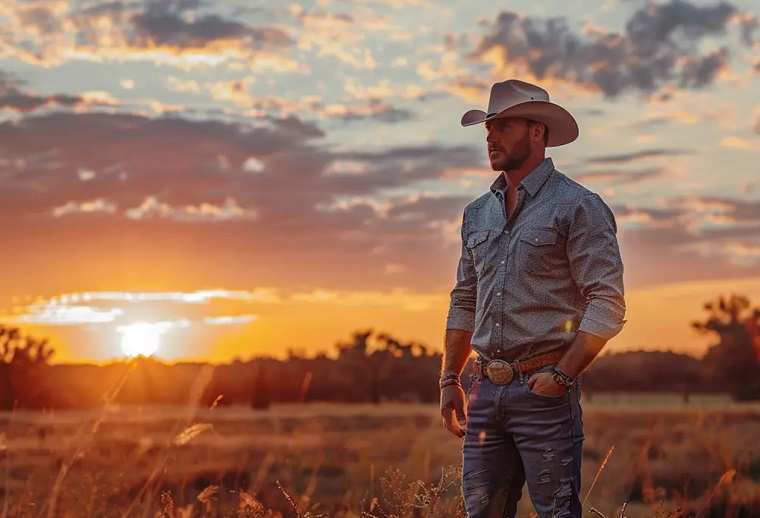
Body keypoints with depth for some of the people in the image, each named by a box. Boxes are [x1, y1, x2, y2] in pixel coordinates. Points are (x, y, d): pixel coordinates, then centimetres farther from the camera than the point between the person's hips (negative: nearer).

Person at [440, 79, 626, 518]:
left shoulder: (577, 206, -4)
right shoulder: (478, 214, 16)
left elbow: (607, 304, -10)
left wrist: (562, 375, -16)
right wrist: (450, 379, 15)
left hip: (544, 389, -6)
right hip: (486, 390, 6)